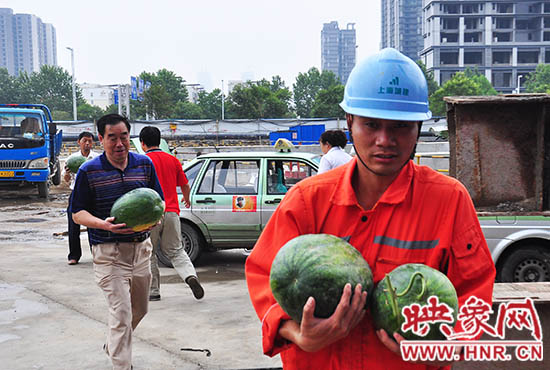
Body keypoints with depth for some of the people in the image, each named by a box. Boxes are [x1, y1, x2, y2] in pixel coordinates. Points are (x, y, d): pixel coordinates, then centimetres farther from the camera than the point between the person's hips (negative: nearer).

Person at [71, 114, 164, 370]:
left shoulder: (145, 164, 3)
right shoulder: (89, 171, -7)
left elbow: (158, 201, 9)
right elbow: (77, 213, -5)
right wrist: (104, 224, -24)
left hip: (141, 246, 5)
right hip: (108, 252, -5)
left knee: (140, 309, 20)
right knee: (121, 315, -9)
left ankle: (112, 346, 46)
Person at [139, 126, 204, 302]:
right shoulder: (172, 160, 9)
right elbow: (185, 186, 16)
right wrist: (187, 199, 36)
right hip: (171, 212, 4)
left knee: (149, 254, 11)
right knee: (176, 251, 13)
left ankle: (153, 292, 16)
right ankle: (190, 275, -12)